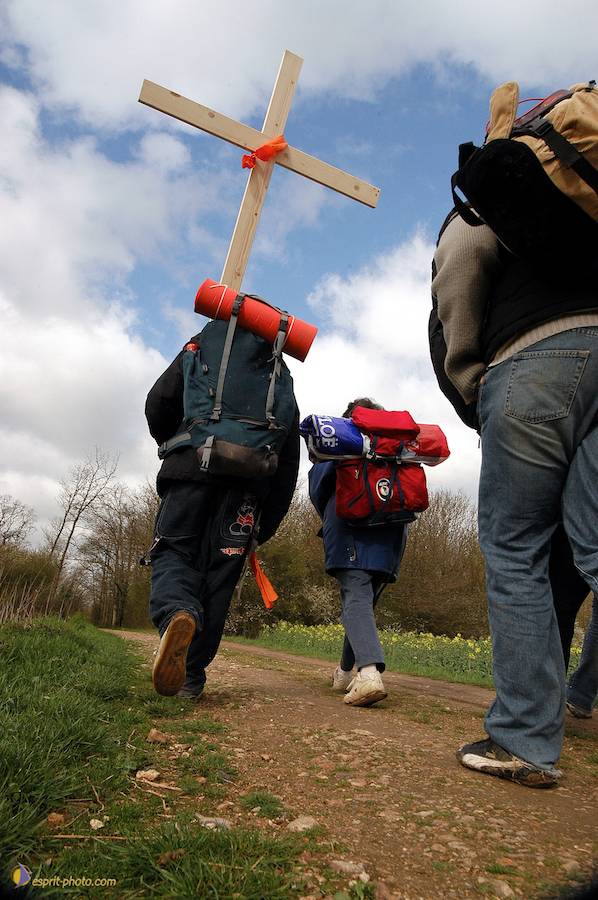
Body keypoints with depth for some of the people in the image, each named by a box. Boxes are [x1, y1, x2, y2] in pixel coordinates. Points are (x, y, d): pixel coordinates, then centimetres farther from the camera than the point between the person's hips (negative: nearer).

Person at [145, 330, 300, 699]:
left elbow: (159, 403, 4)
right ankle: (191, 677, 4)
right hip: (248, 483, 2)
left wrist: (172, 447, 24)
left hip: (193, 467, -1)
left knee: (174, 552, 4)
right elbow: (288, 461, 17)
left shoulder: (202, 350, 20)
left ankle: (175, 613, -29)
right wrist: (264, 527, 16)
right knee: (218, 572, 4)